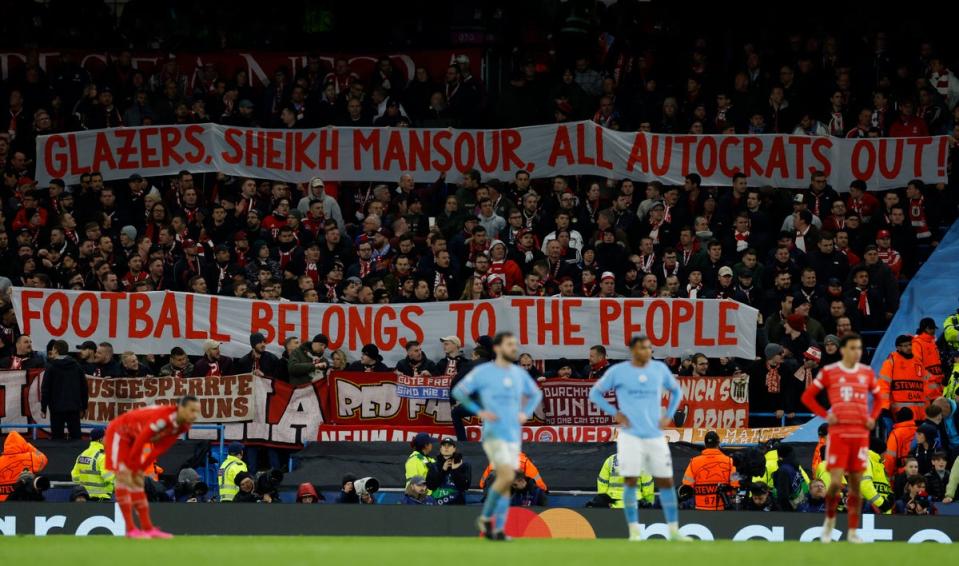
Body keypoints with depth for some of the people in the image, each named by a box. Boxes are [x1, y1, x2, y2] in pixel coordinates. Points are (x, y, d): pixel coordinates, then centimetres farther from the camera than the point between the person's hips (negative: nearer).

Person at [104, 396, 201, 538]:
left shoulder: (182, 426, -8)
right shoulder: (163, 418, -36)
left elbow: (160, 448, -1)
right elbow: (141, 441, -31)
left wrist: (141, 468, -3)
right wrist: (131, 467, -20)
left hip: (133, 438, 9)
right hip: (119, 432, -9)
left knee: (138, 482, 8)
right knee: (124, 478, -14)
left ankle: (148, 528, 8)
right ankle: (131, 530, -17)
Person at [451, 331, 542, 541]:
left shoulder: (519, 373, 10)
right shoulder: (483, 372, -5)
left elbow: (536, 394, 27)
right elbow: (458, 391, -1)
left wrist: (525, 413, 9)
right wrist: (479, 411, -9)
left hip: (514, 435, 6)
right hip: (494, 434, -6)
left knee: (505, 482, 4)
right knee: (507, 477, -20)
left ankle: (498, 530, 8)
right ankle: (486, 517, -2)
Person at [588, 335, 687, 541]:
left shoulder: (660, 369, 5)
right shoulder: (618, 371, -2)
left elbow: (676, 391, 22)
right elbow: (595, 393, 7)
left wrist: (668, 416, 8)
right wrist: (614, 413, -4)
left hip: (655, 436, 3)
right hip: (631, 436, -3)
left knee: (666, 481, 4)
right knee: (631, 481, -7)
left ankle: (674, 531, 12)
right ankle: (634, 532, -1)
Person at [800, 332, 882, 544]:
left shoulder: (867, 373, 9)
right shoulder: (829, 372, 1)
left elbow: (878, 398, 23)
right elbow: (807, 396, 6)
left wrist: (872, 418, 6)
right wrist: (825, 415, -4)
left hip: (861, 434, 3)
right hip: (838, 433, -3)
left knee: (856, 484, 3)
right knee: (835, 482, -10)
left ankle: (853, 531, 10)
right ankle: (830, 519, 16)